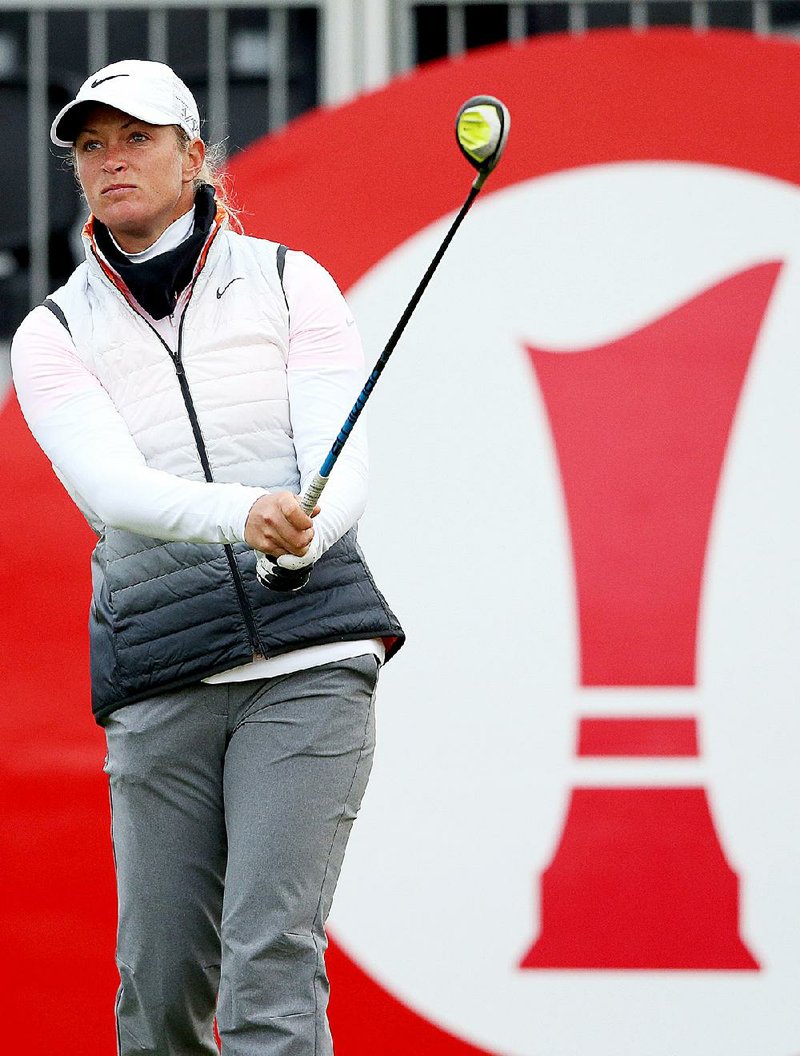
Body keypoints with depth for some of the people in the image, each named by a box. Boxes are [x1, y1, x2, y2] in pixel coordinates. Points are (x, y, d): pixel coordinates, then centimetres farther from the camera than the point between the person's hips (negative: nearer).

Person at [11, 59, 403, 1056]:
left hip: (308, 656, -2)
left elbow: (342, 462, -1)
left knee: (269, 959, -15)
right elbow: (109, 485, -9)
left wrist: (298, 542, -24)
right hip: (160, 677, 2)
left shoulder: (288, 283, 9)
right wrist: (241, 514, -29)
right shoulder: (54, 333, 9)